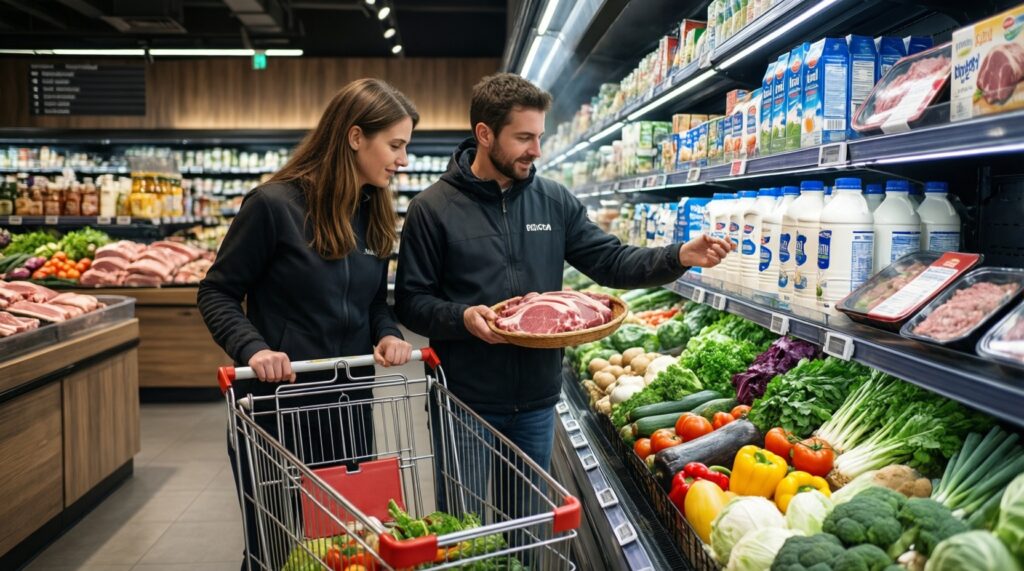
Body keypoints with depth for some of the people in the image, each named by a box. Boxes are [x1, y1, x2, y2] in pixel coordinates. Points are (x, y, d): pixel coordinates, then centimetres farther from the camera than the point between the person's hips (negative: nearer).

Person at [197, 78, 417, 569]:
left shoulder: (374, 214, 5)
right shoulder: (274, 204, -14)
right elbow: (217, 293, -9)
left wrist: (388, 334, -9)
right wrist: (252, 348, -25)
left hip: (349, 403, 6)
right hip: (277, 404, -6)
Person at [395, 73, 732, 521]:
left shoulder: (554, 201, 3)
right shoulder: (432, 209, -8)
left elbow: (611, 261, 1)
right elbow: (411, 301, -7)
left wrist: (679, 257, -13)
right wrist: (463, 318, -26)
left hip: (537, 402, 4)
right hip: (465, 403, -3)